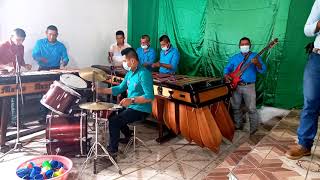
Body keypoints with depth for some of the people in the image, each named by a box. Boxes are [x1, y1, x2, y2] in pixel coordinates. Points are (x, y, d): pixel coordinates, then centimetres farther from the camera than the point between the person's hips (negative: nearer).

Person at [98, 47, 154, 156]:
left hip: (141, 110, -10)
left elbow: (150, 96, -29)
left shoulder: (144, 74, -22)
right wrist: (102, 90, 3)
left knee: (114, 120, -19)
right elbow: (120, 88, 13)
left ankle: (113, 149, -1)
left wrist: (131, 100, -36)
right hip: (131, 106, 10)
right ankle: (129, 136, 36)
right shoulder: (130, 73, 8)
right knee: (111, 114, 23)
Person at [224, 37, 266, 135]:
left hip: (249, 86, -4)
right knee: (235, 107, 12)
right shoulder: (234, 57, 12)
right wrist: (226, 75, -8)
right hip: (235, 86, 4)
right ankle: (238, 125, 28)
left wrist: (257, 63, -27)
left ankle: (254, 128, 14)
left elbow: (263, 70, -7)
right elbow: (227, 68, 13)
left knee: (251, 109, -2)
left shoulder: (255, 56, 2)